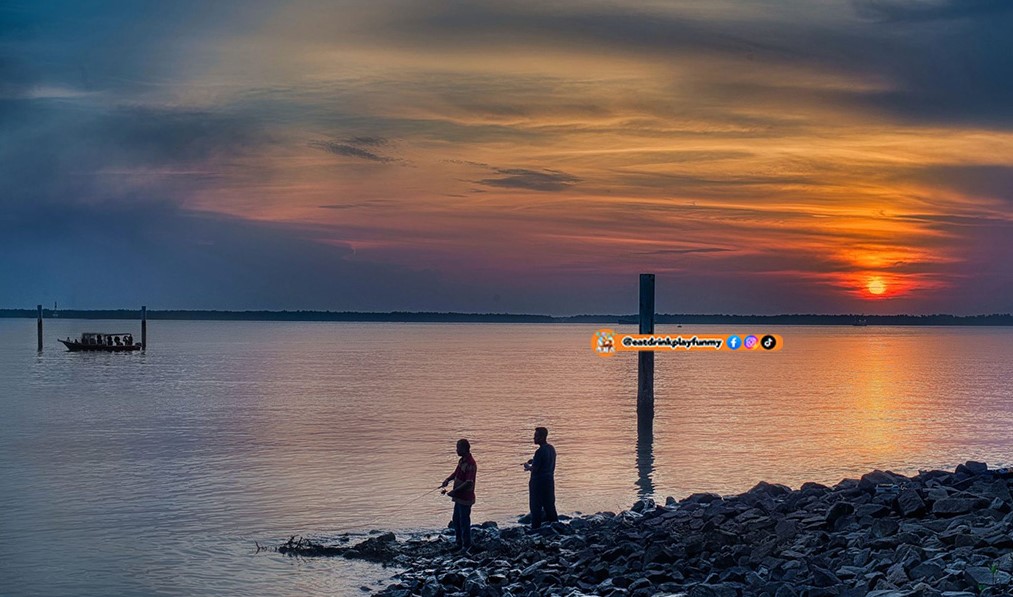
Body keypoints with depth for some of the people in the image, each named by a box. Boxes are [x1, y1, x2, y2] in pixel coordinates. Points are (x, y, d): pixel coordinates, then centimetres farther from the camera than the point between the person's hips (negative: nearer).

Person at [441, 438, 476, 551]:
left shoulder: (470, 464, -23)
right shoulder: (462, 460, 8)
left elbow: (468, 483, -27)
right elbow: (456, 473, 20)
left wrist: (454, 491, -26)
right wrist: (448, 479, 0)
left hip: (465, 499, -10)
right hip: (459, 497, 10)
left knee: (464, 522, 1)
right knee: (456, 520, 18)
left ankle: (467, 545, 14)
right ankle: (459, 543, 30)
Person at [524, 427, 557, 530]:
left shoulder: (540, 451, -21)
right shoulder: (551, 449, 6)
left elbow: (535, 469, -21)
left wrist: (528, 467, 0)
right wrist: (533, 462, 14)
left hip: (539, 482, -8)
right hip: (549, 480, 8)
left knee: (536, 506, 0)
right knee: (549, 505, 17)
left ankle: (535, 528, 3)